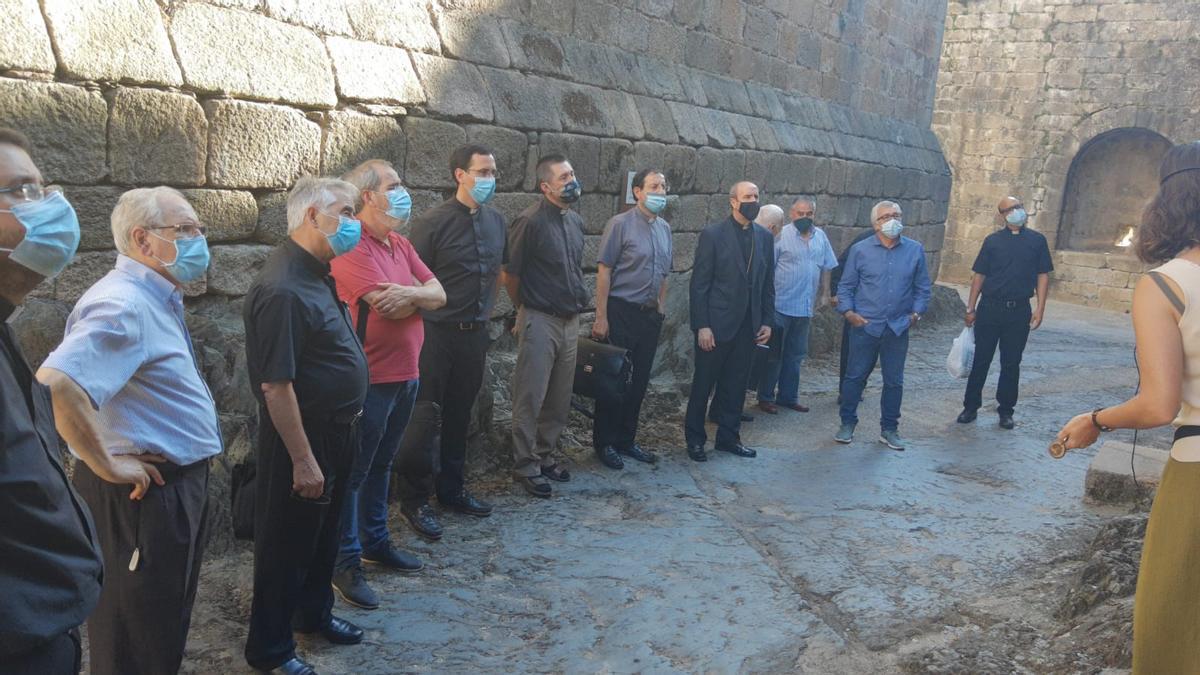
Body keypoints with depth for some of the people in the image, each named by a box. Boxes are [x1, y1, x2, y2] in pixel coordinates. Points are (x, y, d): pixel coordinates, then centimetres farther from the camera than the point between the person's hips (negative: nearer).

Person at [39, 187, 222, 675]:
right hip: (144, 496, -10)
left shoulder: (158, 299, 10)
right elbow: (55, 385, -36)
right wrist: (107, 466, -25)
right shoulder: (122, 305, -22)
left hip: (176, 489, 10)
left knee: (165, 628, 25)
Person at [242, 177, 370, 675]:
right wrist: (303, 460, -23)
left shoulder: (316, 272, 6)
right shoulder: (284, 289, -26)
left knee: (324, 534, 24)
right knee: (287, 543, 6)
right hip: (304, 435, -9)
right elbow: (276, 386, -26)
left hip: (337, 430, 9)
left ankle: (315, 612, 43)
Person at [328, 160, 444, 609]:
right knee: (353, 471, 3)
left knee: (381, 465, 20)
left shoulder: (400, 245, 11)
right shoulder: (353, 248, -17)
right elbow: (389, 306, -24)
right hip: (370, 380, -8)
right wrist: (421, 295, -3)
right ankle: (345, 562, 14)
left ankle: (374, 542, 35)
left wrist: (409, 292, -18)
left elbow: (439, 295, 4)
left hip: (405, 376, 9)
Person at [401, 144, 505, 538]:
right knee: (426, 417, -1)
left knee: (459, 415, 15)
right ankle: (414, 500, 10)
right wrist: (421, 325, -9)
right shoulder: (433, 222, -12)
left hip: (475, 333, 6)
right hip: (437, 333, -6)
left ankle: (451, 489, 28)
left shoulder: (495, 221, 7)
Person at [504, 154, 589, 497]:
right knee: (531, 398, 1)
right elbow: (509, 276, -9)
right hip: (540, 322, -7)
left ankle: (544, 456, 28)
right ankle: (525, 466, 13)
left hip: (570, 320, 7)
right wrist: (527, 309, 4)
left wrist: (577, 304, 16)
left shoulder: (575, 221, 9)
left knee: (560, 398, 13)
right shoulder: (531, 222, -14)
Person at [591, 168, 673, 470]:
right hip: (622, 312, -6)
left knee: (639, 381, 11)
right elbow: (604, 272, -11)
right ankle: (604, 443, 15)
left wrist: (661, 309, 14)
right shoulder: (620, 224, -9)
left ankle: (626, 440, 24)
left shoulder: (665, 228, 10)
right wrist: (601, 317, -14)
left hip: (651, 314, 6)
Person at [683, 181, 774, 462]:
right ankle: (695, 439, 20)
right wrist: (702, 325, -14)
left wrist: (766, 321, 6)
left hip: (748, 325, 4)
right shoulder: (712, 234, -8)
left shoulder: (765, 237, 7)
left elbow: (768, 283, 11)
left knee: (736, 384, 12)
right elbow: (699, 283, -9)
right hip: (717, 323, -4)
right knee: (703, 383, 7)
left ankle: (728, 437, 25)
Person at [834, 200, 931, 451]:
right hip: (865, 326, -2)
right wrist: (848, 311, -10)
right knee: (855, 376, 5)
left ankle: (889, 429, 22)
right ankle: (847, 423, 20)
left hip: (898, 327, 2)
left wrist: (916, 312, -2)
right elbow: (846, 285, 2)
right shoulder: (860, 250, -2)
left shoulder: (915, 250, 2)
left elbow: (922, 287, 9)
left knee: (894, 381, 9)